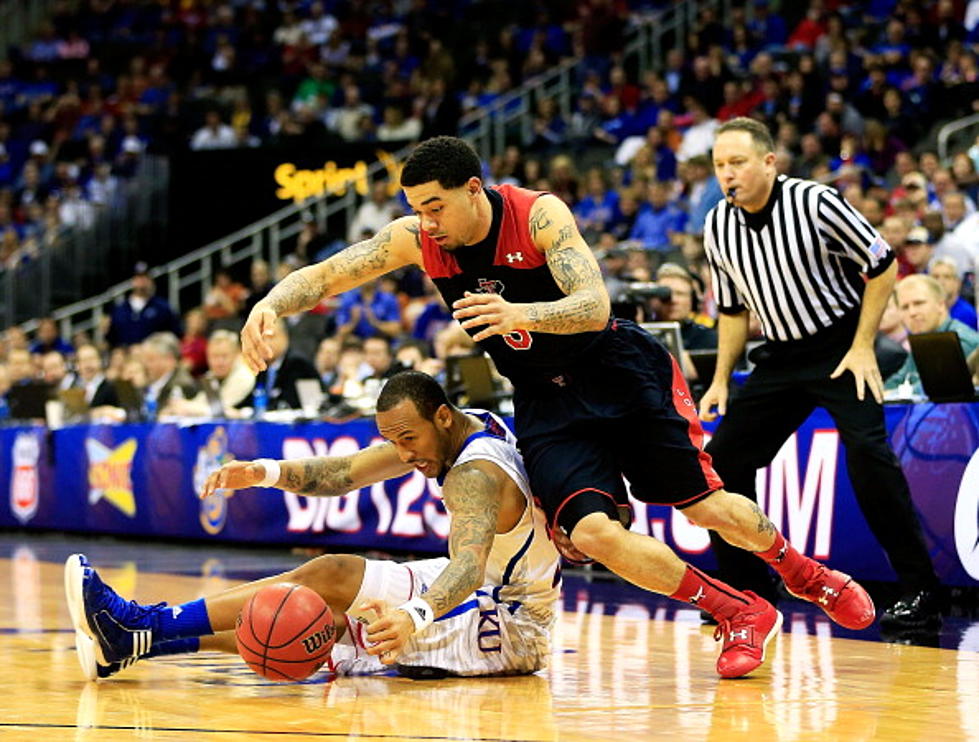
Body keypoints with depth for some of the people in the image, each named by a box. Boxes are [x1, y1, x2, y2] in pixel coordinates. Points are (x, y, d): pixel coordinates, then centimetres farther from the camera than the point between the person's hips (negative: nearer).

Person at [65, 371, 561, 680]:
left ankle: (144, 628, -24)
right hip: (489, 602, 10)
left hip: (511, 628, -10)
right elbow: (344, 473, -1)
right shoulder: (467, 426, 4)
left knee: (333, 577, -21)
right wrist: (267, 472, -18)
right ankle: (133, 641, -8)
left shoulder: (475, 475, -24)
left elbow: (468, 566, -43)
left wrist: (416, 616, -62)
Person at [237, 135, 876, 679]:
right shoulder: (416, 238, -11)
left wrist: (519, 314, -54)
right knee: (592, 533, -17)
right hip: (544, 403, 4)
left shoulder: (540, 215, -24)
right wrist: (270, 305, -32)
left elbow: (594, 307, -35)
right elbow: (320, 277, -9)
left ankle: (808, 575, 30)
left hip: (621, 373, -4)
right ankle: (741, 616, -1)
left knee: (704, 505, -1)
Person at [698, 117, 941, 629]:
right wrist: (721, 380, 9)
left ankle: (918, 592, -16)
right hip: (781, 356, 6)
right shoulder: (717, 227, -1)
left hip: (842, 345, -6)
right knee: (723, 458, 1)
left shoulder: (814, 203, -18)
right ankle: (747, 588, 16)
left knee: (867, 453, -24)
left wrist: (862, 347, -13)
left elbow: (882, 265, -10)